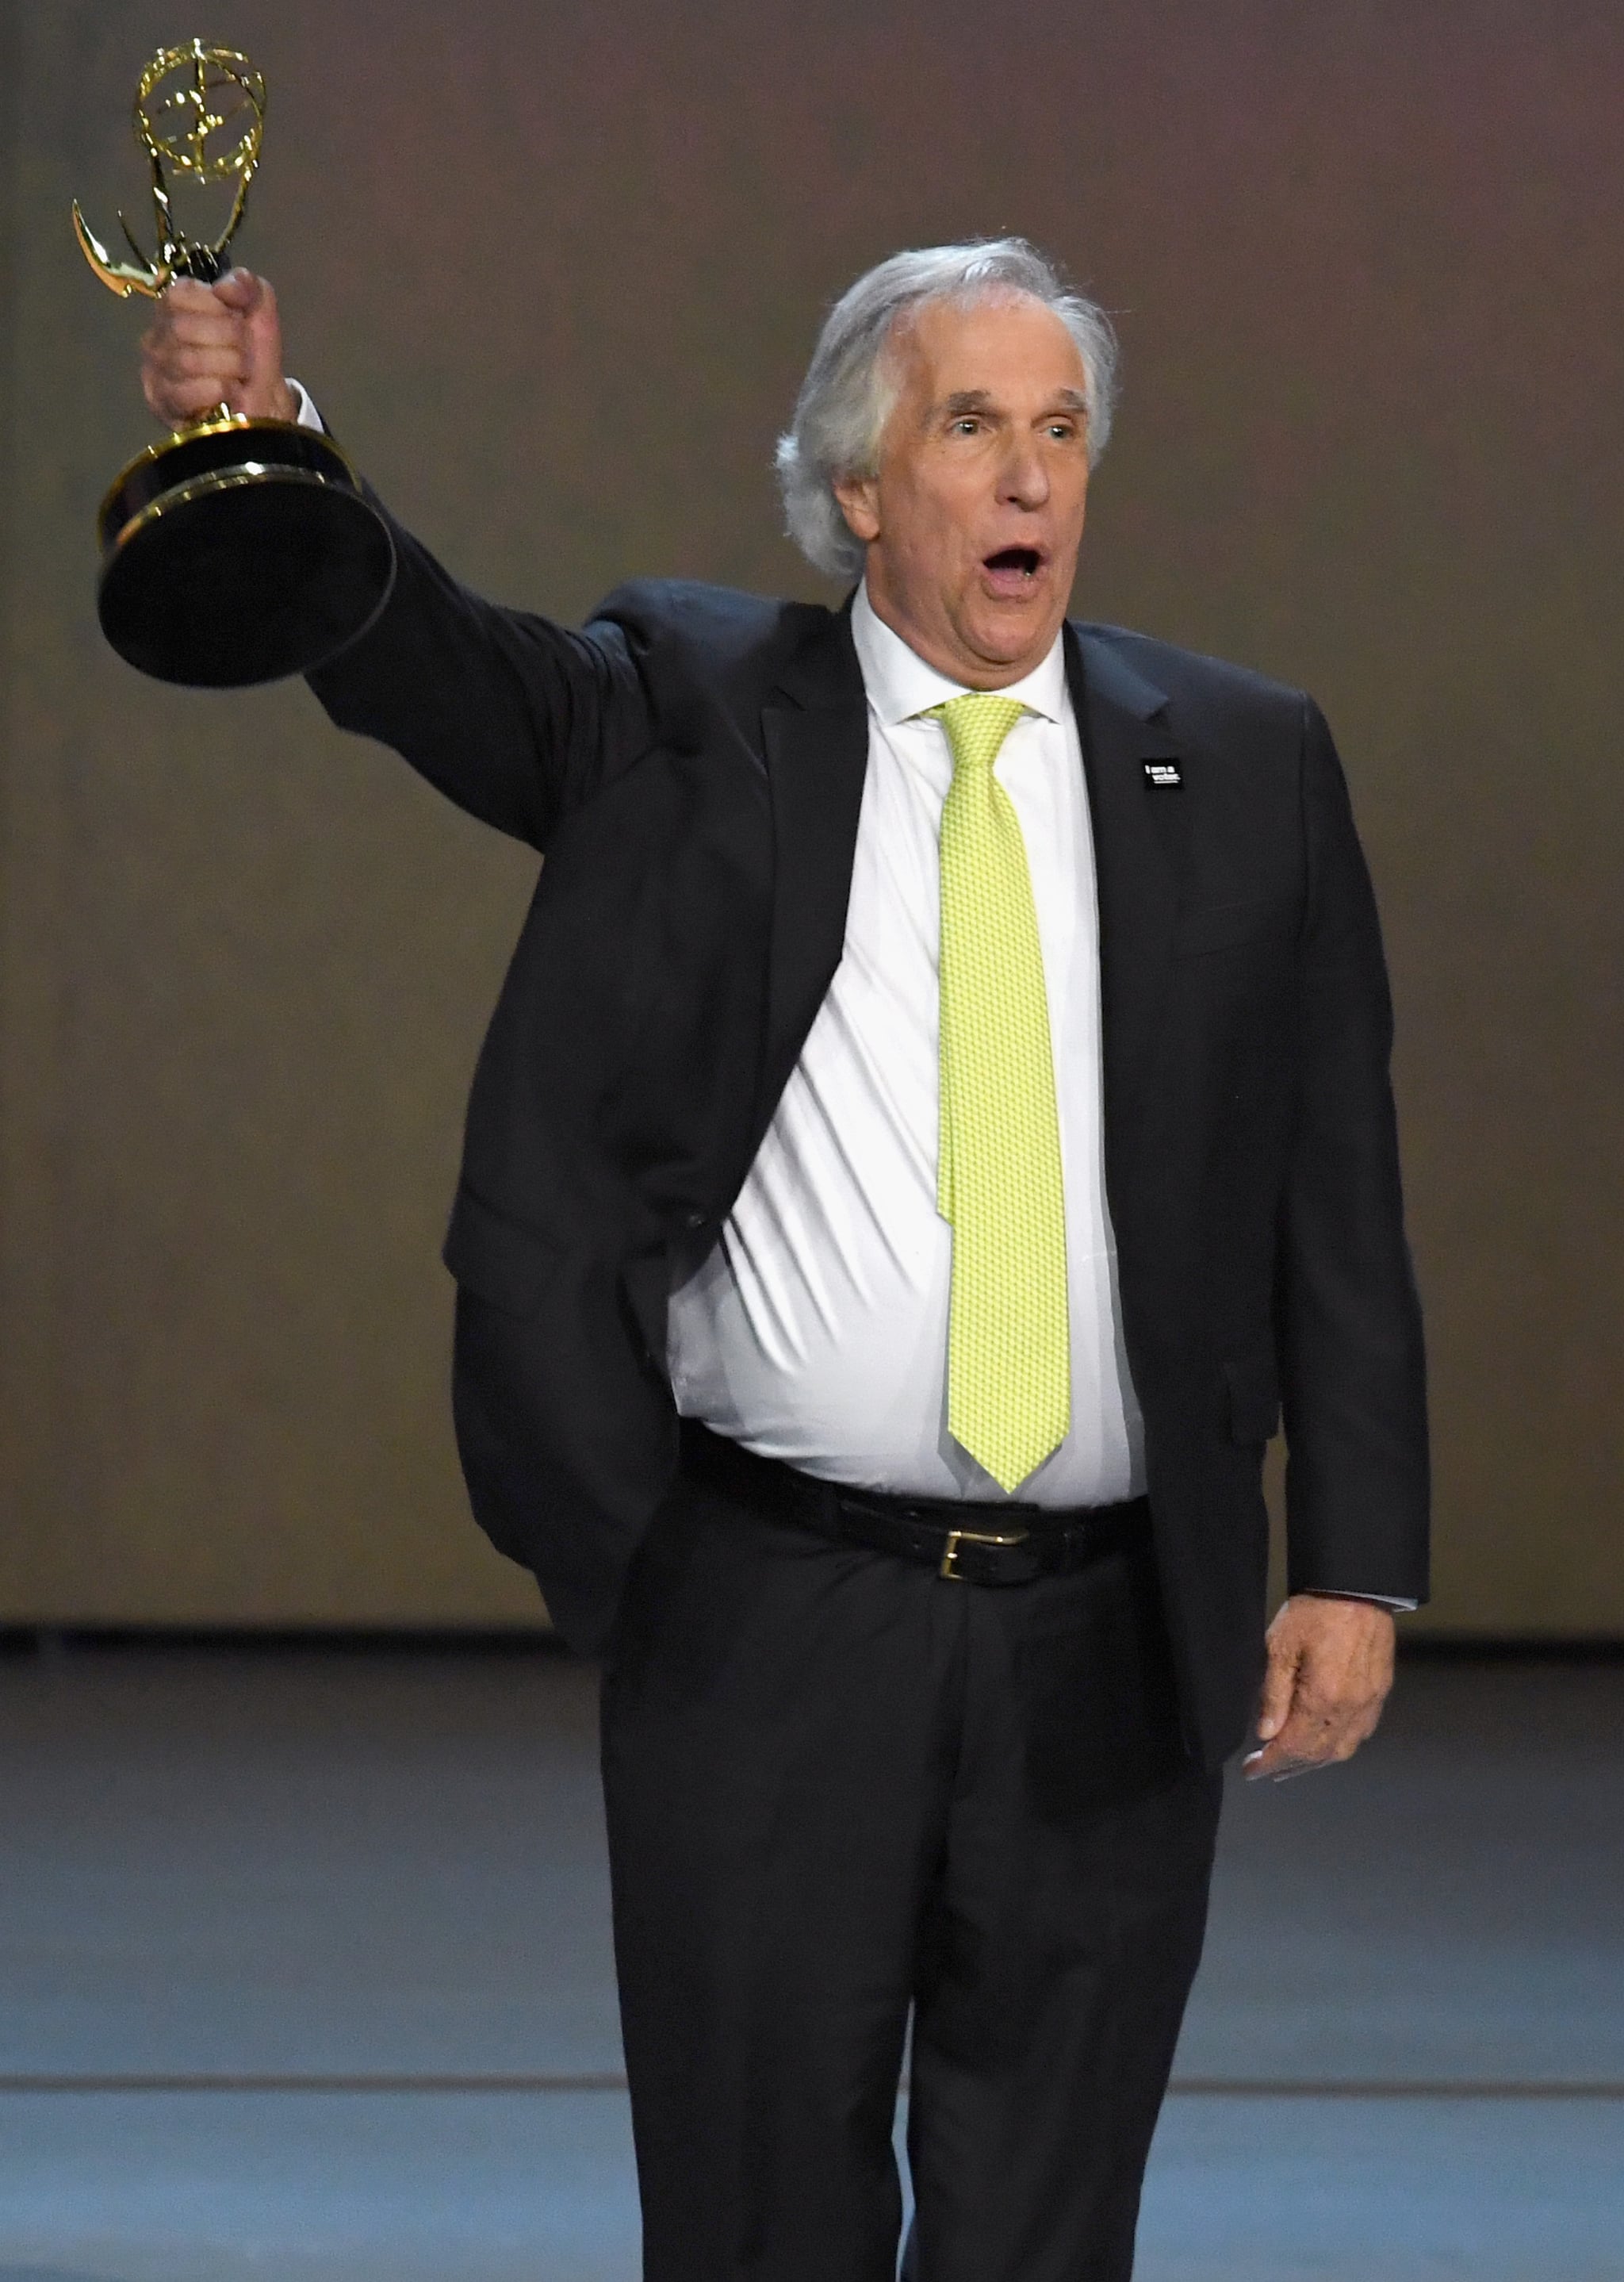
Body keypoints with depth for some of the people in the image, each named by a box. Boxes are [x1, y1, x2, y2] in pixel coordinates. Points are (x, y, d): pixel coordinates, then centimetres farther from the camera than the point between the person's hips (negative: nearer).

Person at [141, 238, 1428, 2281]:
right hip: (763, 1631, -1)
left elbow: (1339, 1197, 6)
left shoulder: (1243, 769, 6)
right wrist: (269, 449, -34)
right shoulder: (693, 715, 3)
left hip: (1106, 1655, 1)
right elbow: (441, 667, -14)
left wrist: (1355, 1566, -1)